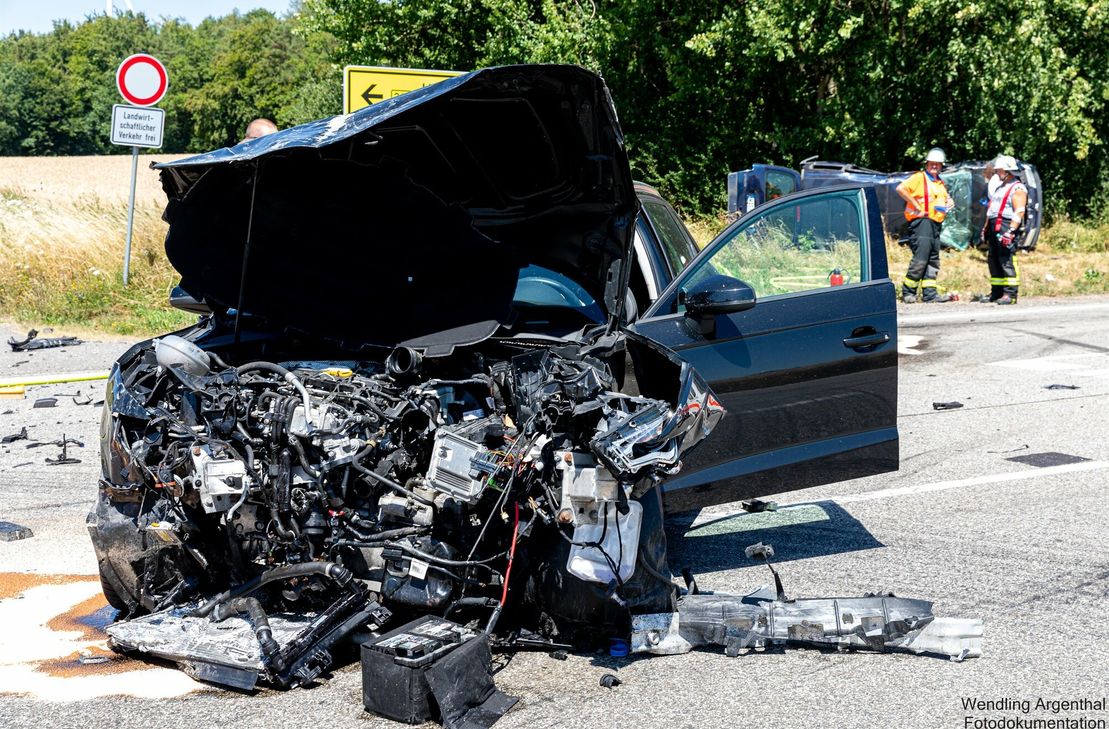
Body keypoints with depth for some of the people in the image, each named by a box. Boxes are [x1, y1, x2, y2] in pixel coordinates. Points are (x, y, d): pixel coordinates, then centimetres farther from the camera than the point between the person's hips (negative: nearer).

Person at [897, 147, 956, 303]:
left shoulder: (941, 184, 23)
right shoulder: (919, 178, -4)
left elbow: (946, 199, 37)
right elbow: (901, 188, -17)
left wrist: (949, 203, 12)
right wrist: (916, 206, -17)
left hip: (936, 224, 9)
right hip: (922, 222, -9)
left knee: (933, 261, 8)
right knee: (920, 259, -13)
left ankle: (929, 293, 10)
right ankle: (908, 293, -5)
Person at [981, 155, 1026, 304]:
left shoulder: (1017, 188, -6)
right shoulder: (1000, 187, 23)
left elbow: (1019, 212, -15)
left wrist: (1011, 231, -24)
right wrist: (986, 227, 23)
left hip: (1006, 227, -9)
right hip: (994, 228, 10)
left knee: (1007, 261, -13)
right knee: (993, 260, 9)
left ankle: (1010, 294, -14)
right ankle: (996, 293, 15)